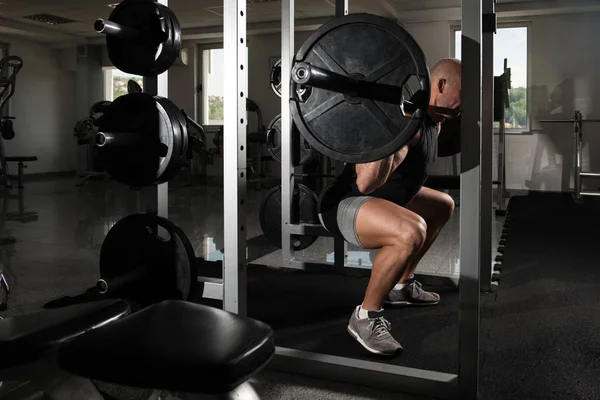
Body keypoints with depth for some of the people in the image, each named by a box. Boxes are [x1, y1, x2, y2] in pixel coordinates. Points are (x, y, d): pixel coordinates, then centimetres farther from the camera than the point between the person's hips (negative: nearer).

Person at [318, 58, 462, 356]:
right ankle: (366, 317, -15)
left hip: (381, 198, 11)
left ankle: (401, 286, 29)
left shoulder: (429, 118, 6)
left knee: (443, 206, 26)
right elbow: (366, 183, -37)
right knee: (411, 231, -38)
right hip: (342, 203, -11)